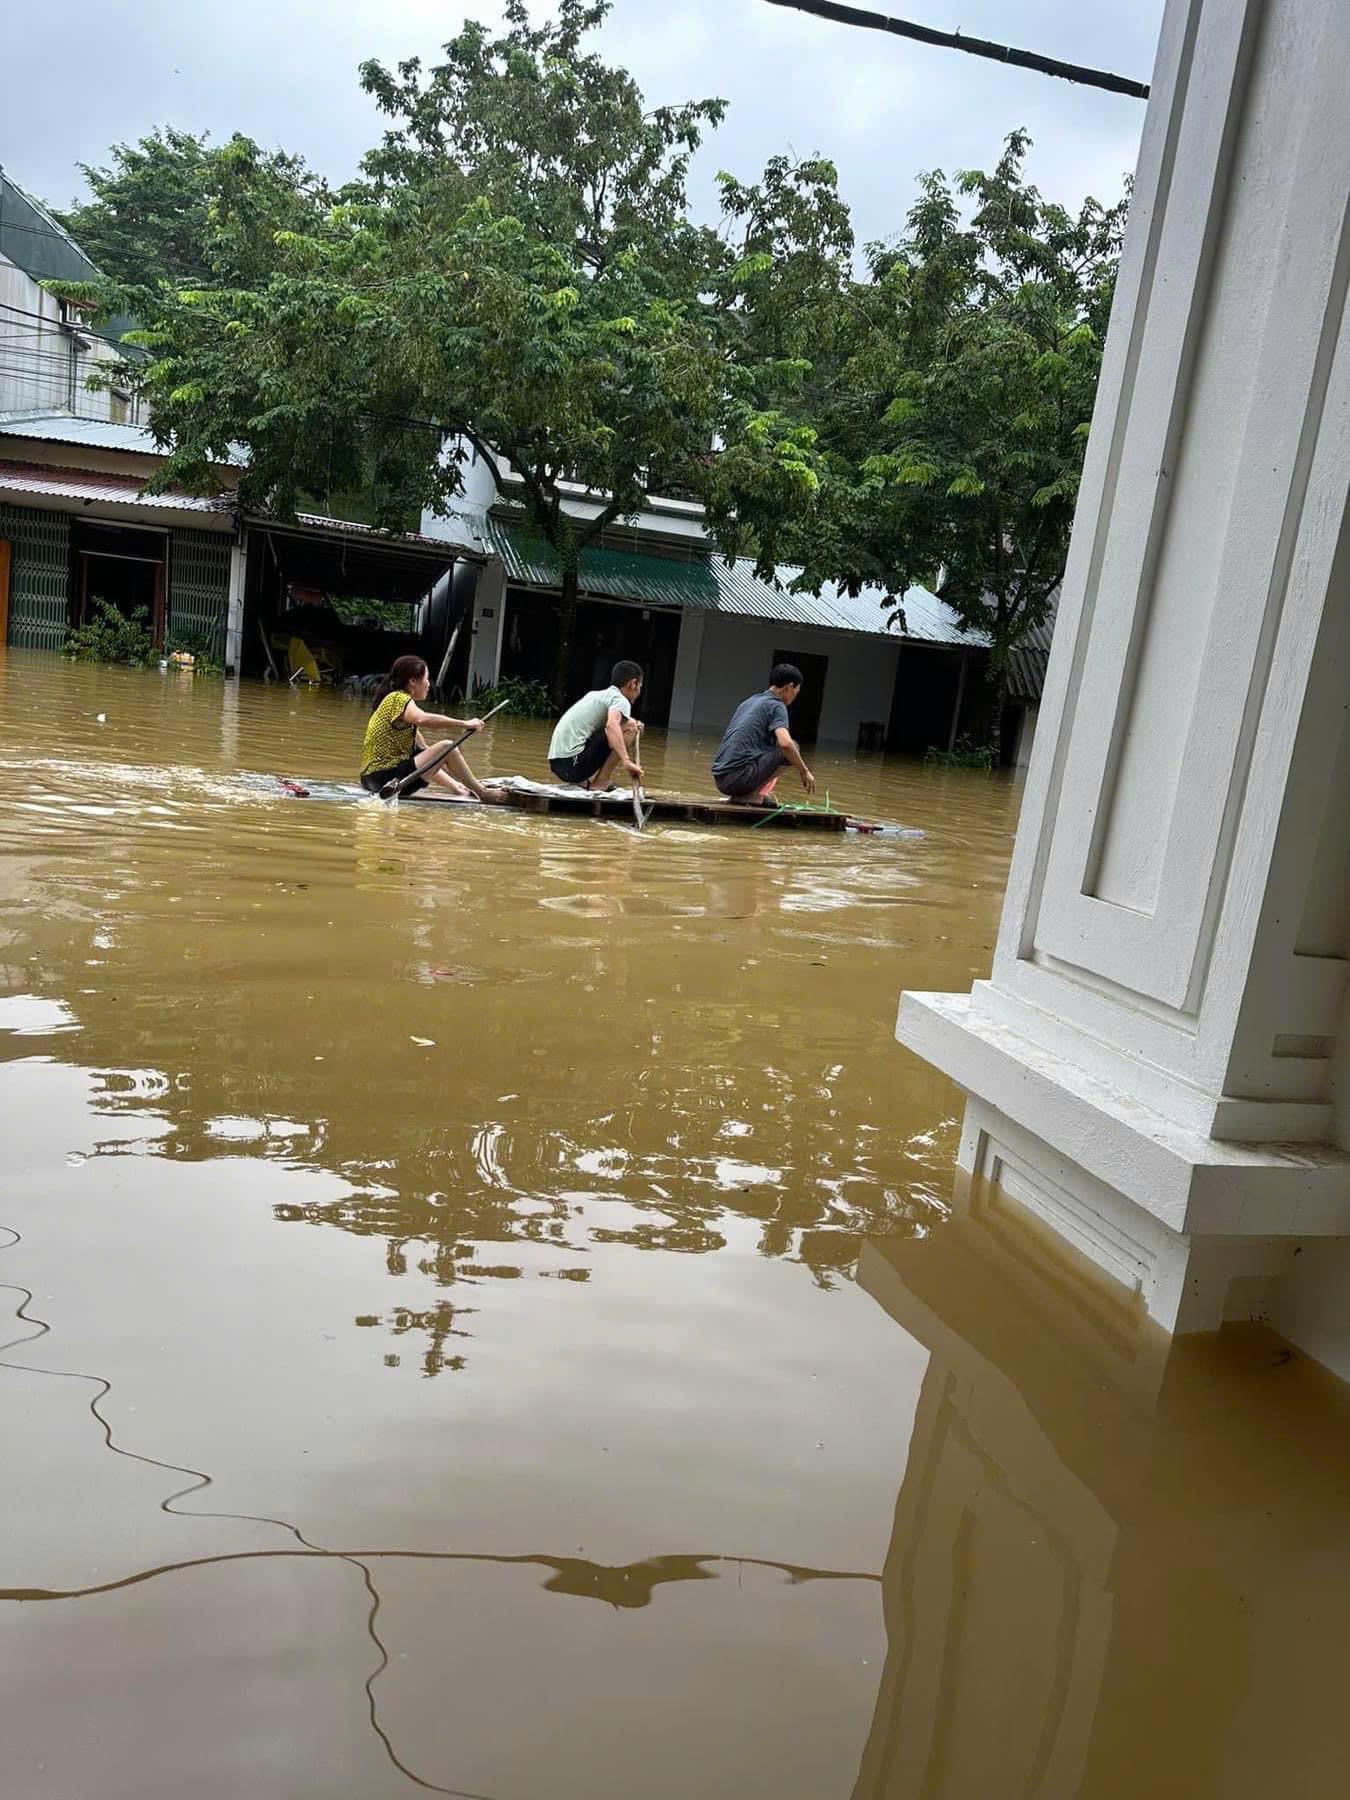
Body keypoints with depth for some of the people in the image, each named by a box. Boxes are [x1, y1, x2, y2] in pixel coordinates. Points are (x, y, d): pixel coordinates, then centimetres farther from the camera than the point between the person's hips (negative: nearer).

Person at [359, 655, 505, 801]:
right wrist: (465, 724, -30)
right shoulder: (398, 698, -9)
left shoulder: (400, 700, 20)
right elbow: (422, 719, -33)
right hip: (387, 776, -11)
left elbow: (422, 748, 21)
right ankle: (483, 794, -2)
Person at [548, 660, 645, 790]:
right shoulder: (620, 700, -4)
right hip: (573, 762, -9)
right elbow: (612, 725, -26)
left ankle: (581, 781, 12)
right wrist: (627, 762, -34)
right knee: (630, 726, -7)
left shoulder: (596, 695, 23)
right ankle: (600, 783, -7)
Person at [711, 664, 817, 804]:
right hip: (741, 777, -8)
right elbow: (785, 744, -20)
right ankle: (754, 794, -3)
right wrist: (804, 772, -6)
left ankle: (741, 794, 10)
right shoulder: (776, 705, -2)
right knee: (792, 748, 3)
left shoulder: (750, 701, 23)